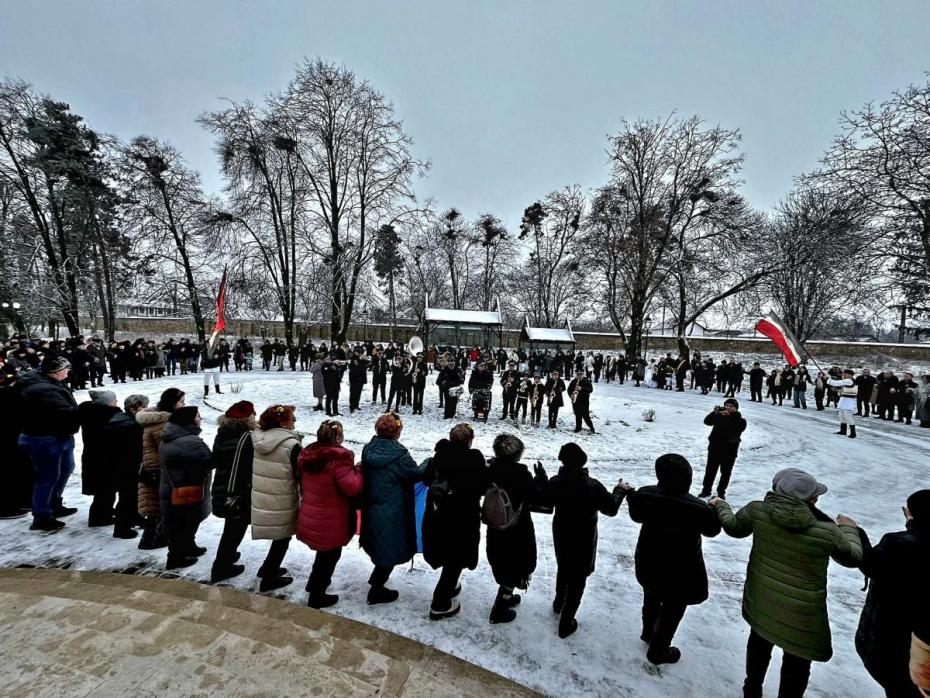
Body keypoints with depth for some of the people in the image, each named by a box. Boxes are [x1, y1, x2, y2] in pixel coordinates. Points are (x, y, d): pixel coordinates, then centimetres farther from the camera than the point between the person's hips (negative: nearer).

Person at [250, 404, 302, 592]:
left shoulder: (257, 440, -2)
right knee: (282, 538, 14)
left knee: (278, 537, 26)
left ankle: (268, 569, 39)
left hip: (260, 500, 7)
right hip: (282, 504, -7)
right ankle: (269, 578, 25)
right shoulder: (291, 445, -22)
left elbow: (252, 470, 8)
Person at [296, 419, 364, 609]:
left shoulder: (307, 455, -1)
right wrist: (357, 471, -12)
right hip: (331, 523, -8)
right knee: (330, 555, 14)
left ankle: (314, 583, 47)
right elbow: (353, 487, -28)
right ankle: (317, 596, 27)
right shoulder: (338, 458, -28)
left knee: (324, 551, 30)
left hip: (310, 518, 8)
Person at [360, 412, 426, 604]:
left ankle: (376, 579, 45)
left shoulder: (369, 450, -3)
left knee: (381, 545, 28)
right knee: (391, 550, 11)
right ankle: (377, 592, 23)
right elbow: (416, 473, -13)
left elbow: (364, 475, 8)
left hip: (371, 507, 7)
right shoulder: (399, 454, -23)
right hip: (393, 512, -7)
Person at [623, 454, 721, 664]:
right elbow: (712, 529, -9)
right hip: (680, 571, -4)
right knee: (672, 611, 21)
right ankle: (658, 651, 39)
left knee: (651, 599, 31)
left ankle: (648, 632, 54)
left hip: (648, 564, 4)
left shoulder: (646, 494, -21)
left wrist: (629, 493, 18)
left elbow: (637, 516, 0)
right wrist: (717, 508, 10)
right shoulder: (698, 508, -32)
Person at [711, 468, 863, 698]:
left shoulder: (757, 510, -19)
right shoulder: (828, 531, -25)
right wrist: (849, 529, 16)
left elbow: (734, 527, 1)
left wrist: (720, 505, 21)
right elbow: (853, 558, -3)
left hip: (761, 601, 4)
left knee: (760, 642, 30)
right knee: (797, 662, 21)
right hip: (801, 612, -4)